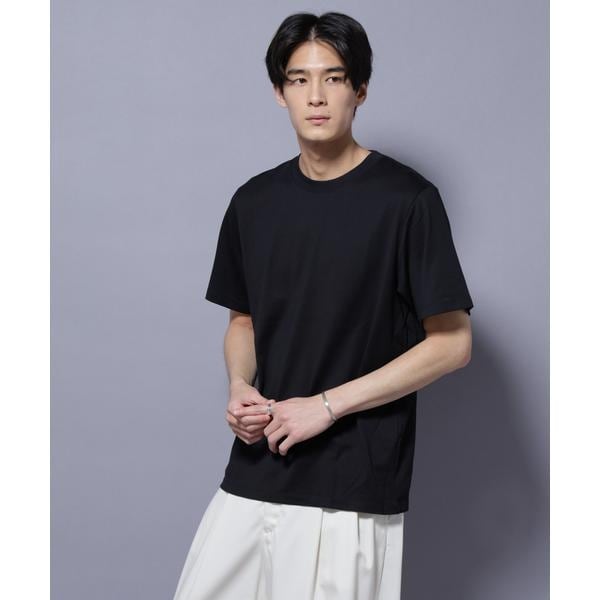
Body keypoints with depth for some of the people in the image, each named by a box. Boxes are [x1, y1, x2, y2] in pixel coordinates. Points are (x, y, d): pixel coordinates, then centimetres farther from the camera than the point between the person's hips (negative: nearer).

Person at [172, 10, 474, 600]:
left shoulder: (406, 198, -9)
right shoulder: (255, 200, 7)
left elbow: (452, 342, -9)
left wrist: (327, 405, -13)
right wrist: (240, 387, -3)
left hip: (353, 486, -4)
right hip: (254, 474, 5)